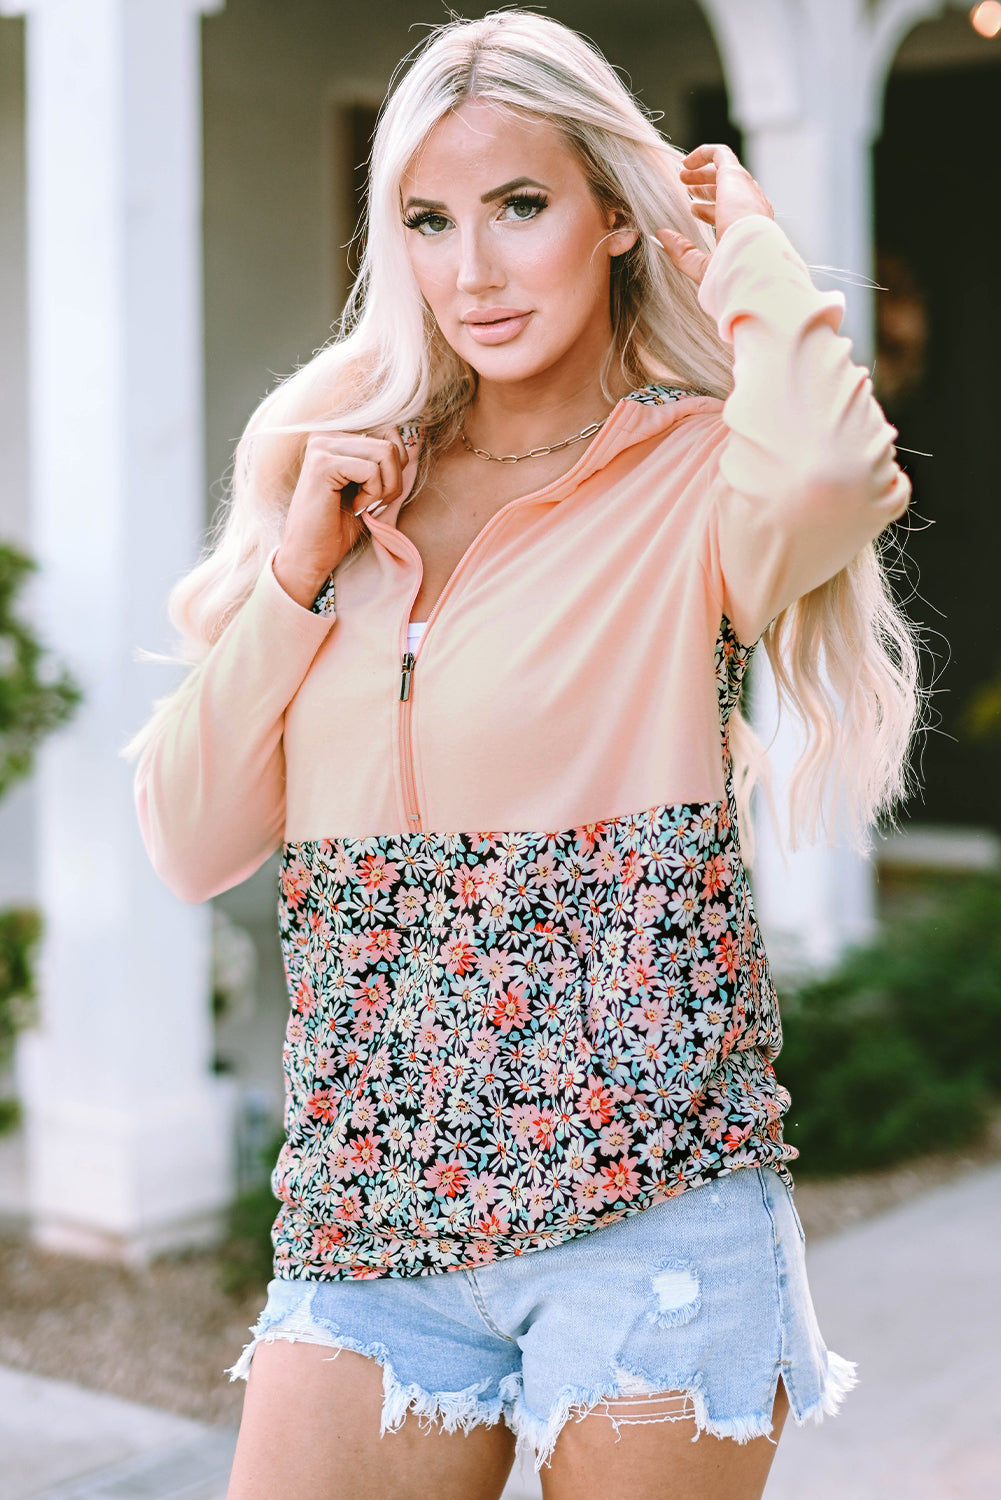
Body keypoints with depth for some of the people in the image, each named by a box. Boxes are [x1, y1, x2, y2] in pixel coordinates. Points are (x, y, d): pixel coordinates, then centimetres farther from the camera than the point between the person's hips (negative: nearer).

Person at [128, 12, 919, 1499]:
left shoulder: (698, 474, -4)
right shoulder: (349, 476, 8)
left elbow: (824, 470, -31)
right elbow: (191, 848, 4)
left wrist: (746, 243, -12)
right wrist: (298, 570, -7)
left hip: (645, 1202, -3)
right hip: (369, 1208, 4)